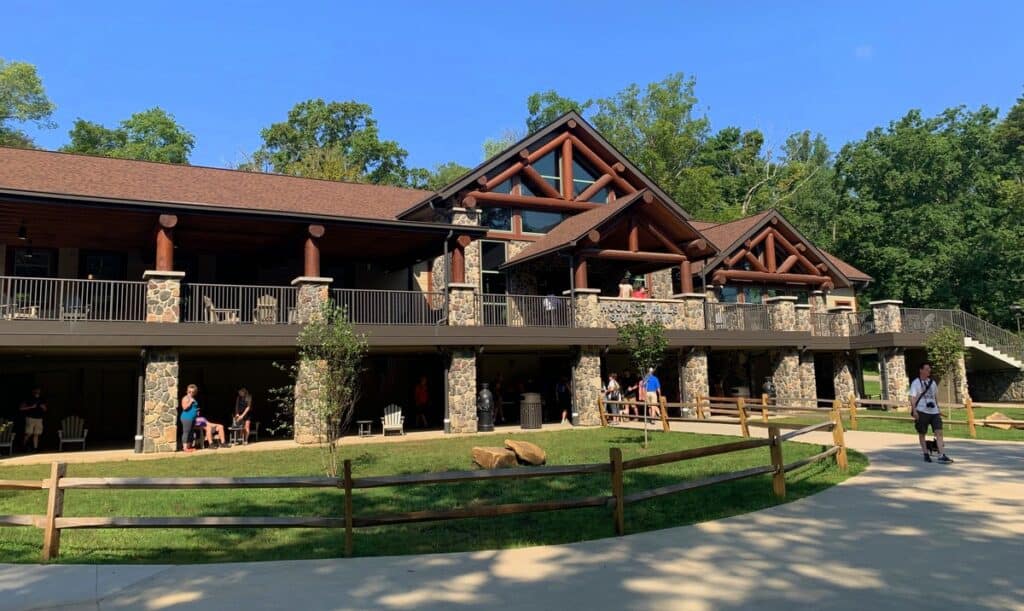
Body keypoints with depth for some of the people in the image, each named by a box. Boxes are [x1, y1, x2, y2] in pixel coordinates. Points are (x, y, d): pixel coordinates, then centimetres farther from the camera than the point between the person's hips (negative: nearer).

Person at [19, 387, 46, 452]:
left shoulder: (42, 400, 11)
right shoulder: (28, 399, -2)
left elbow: (45, 410, 19)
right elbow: (21, 408, -3)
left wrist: (43, 407, -4)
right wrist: (31, 407, -13)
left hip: (39, 419, 3)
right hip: (30, 418, -3)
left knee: (36, 434, 1)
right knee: (29, 433, -8)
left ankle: (35, 448, 3)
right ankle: (24, 445, 15)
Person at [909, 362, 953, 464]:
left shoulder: (932, 382, 14)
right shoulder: (916, 383, -3)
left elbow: (935, 396, 23)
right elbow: (912, 398, -9)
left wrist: (938, 409, 21)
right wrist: (914, 411, -18)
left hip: (934, 411, 4)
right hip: (922, 412, -4)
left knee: (939, 432, -7)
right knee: (922, 433, 6)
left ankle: (942, 456, -10)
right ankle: (926, 454, 19)